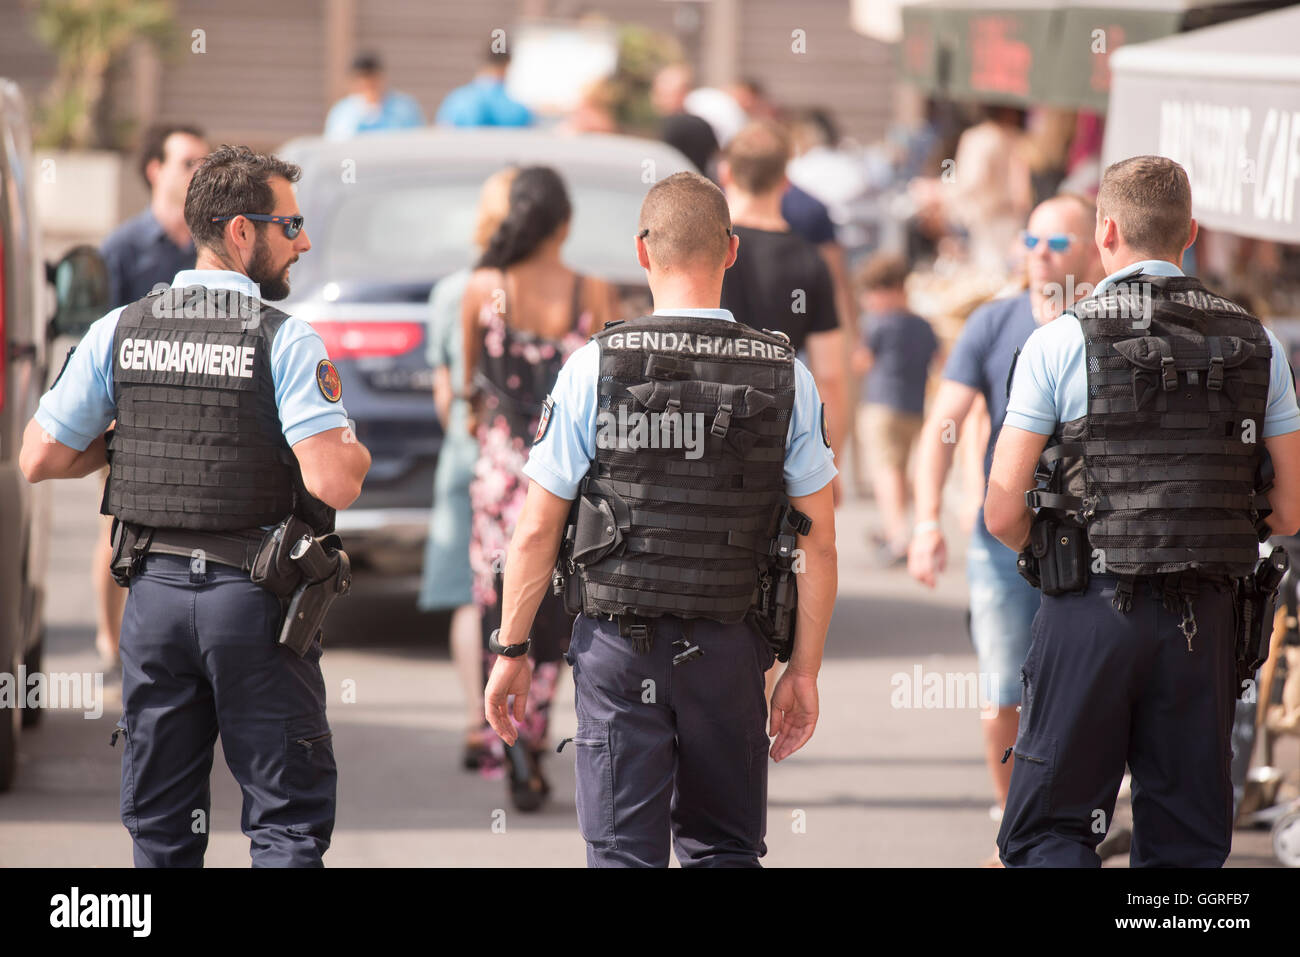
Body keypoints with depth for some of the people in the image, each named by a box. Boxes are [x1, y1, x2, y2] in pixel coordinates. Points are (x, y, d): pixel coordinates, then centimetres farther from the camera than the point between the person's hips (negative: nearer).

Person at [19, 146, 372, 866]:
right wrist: (357, 453, 2)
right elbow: (333, 482, -19)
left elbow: (40, 459, 4)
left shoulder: (118, 332, 3)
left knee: (160, 826, 12)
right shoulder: (285, 341, -11)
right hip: (255, 598, -4)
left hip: (154, 591, 4)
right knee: (289, 819, 3)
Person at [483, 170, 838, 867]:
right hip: (728, 651, 2)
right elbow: (819, 542, 0)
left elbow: (536, 531, -5)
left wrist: (511, 651, 5)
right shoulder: (784, 376, -2)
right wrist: (804, 672, 7)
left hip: (618, 650, -2)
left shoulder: (594, 367, -7)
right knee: (724, 850, 13)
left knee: (624, 853, 2)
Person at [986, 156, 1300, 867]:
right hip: (1205, 621, 3)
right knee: (1186, 841, 10)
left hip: (1091, 615, -3)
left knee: (1048, 832, 4)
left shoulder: (1062, 341, -5)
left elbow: (1003, 514, -6)